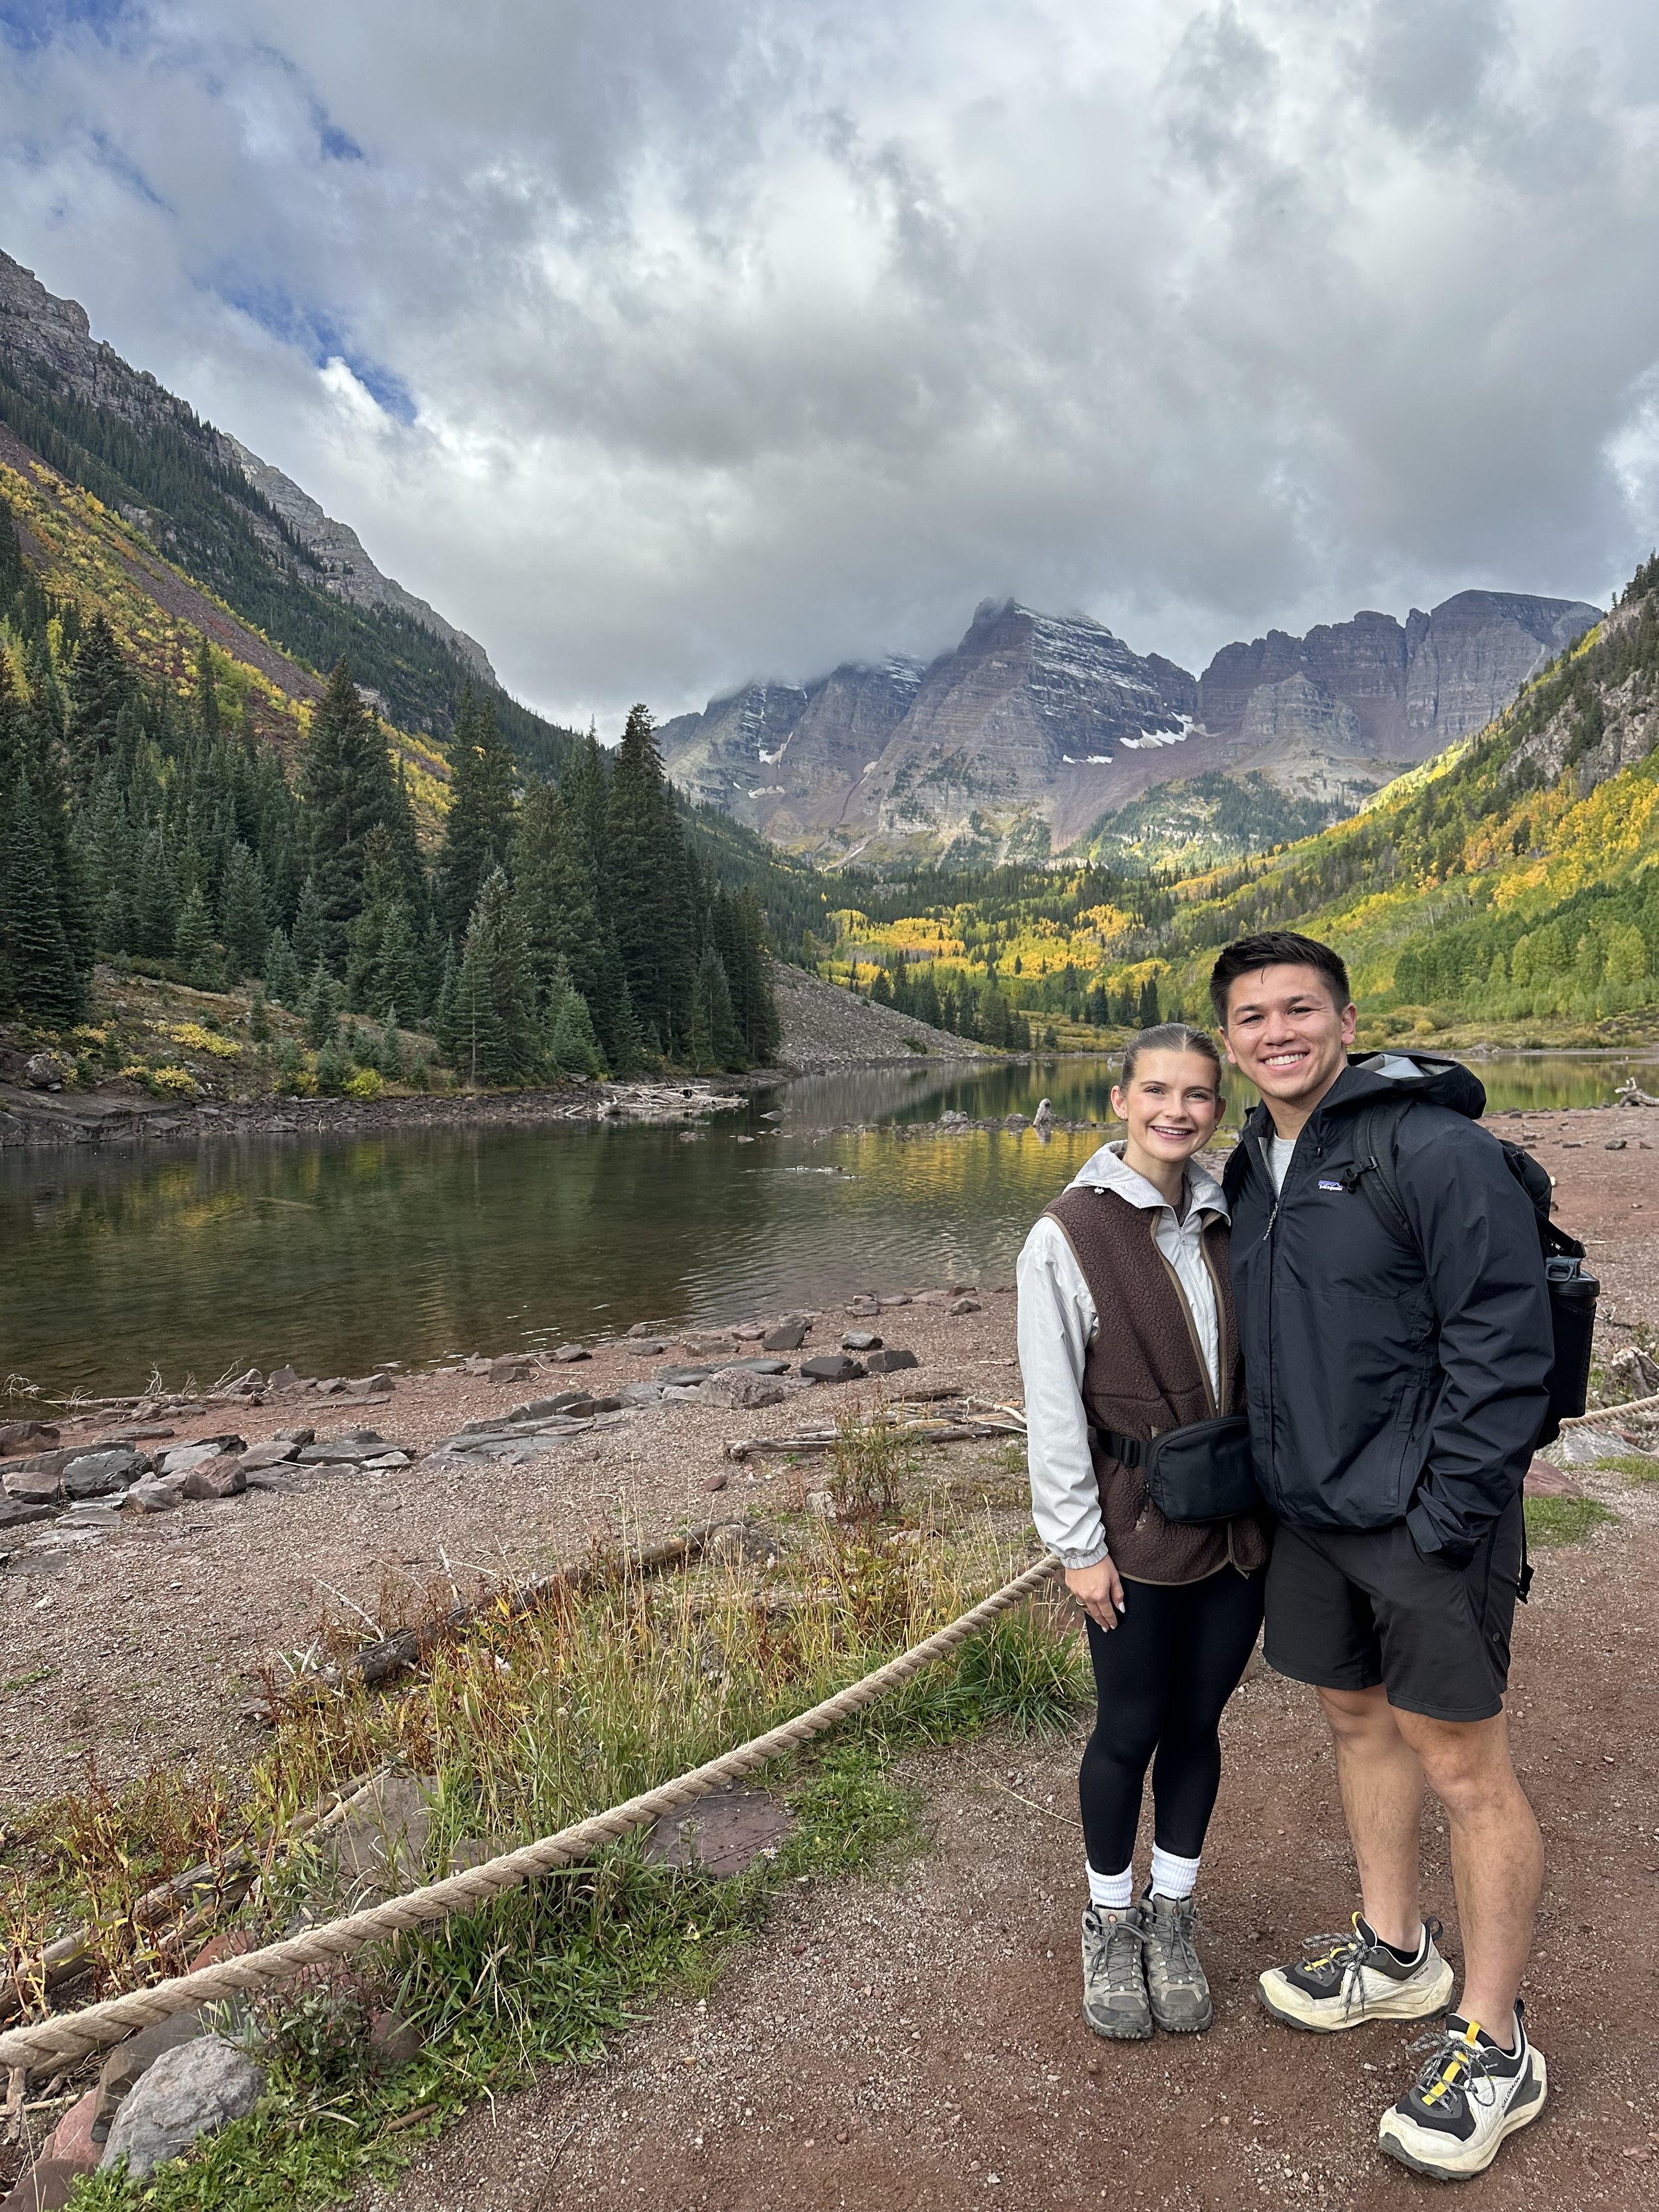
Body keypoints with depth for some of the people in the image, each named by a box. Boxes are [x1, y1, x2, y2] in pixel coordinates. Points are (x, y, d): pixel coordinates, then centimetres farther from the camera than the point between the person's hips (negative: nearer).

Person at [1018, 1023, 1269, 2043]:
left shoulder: (1232, 1220, 2)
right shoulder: (1068, 1238, -12)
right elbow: (1054, 1411, -10)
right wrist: (1080, 1546, -9)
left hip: (1238, 1526, 4)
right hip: (1138, 1532, -4)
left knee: (1197, 1723, 16)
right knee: (1130, 1730, 11)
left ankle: (1174, 1915, 37)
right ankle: (1111, 1921, 35)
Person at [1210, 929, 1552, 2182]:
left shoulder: (1433, 1150, -18)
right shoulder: (1253, 1169, 7)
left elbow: (1505, 1340, -19)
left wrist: (1447, 1516, -19)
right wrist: (1265, 1474, 14)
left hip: (1423, 1522, -7)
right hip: (1308, 1516, 8)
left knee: (1463, 1768, 4)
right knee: (1357, 1718, 20)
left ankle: (1494, 2048, 25)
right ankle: (1395, 1955, 42)